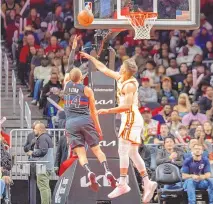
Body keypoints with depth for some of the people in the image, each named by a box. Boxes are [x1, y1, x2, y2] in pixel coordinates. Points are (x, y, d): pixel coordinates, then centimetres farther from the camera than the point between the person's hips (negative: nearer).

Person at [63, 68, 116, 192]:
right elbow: (93, 111, 7)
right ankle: (107, 171, -15)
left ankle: (89, 172, -30)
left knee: (80, 153, -5)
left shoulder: (66, 86, 10)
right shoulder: (87, 90, 5)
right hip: (85, 120, -1)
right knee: (97, 149, 5)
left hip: (71, 122, 1)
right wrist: (98, 129, 12)